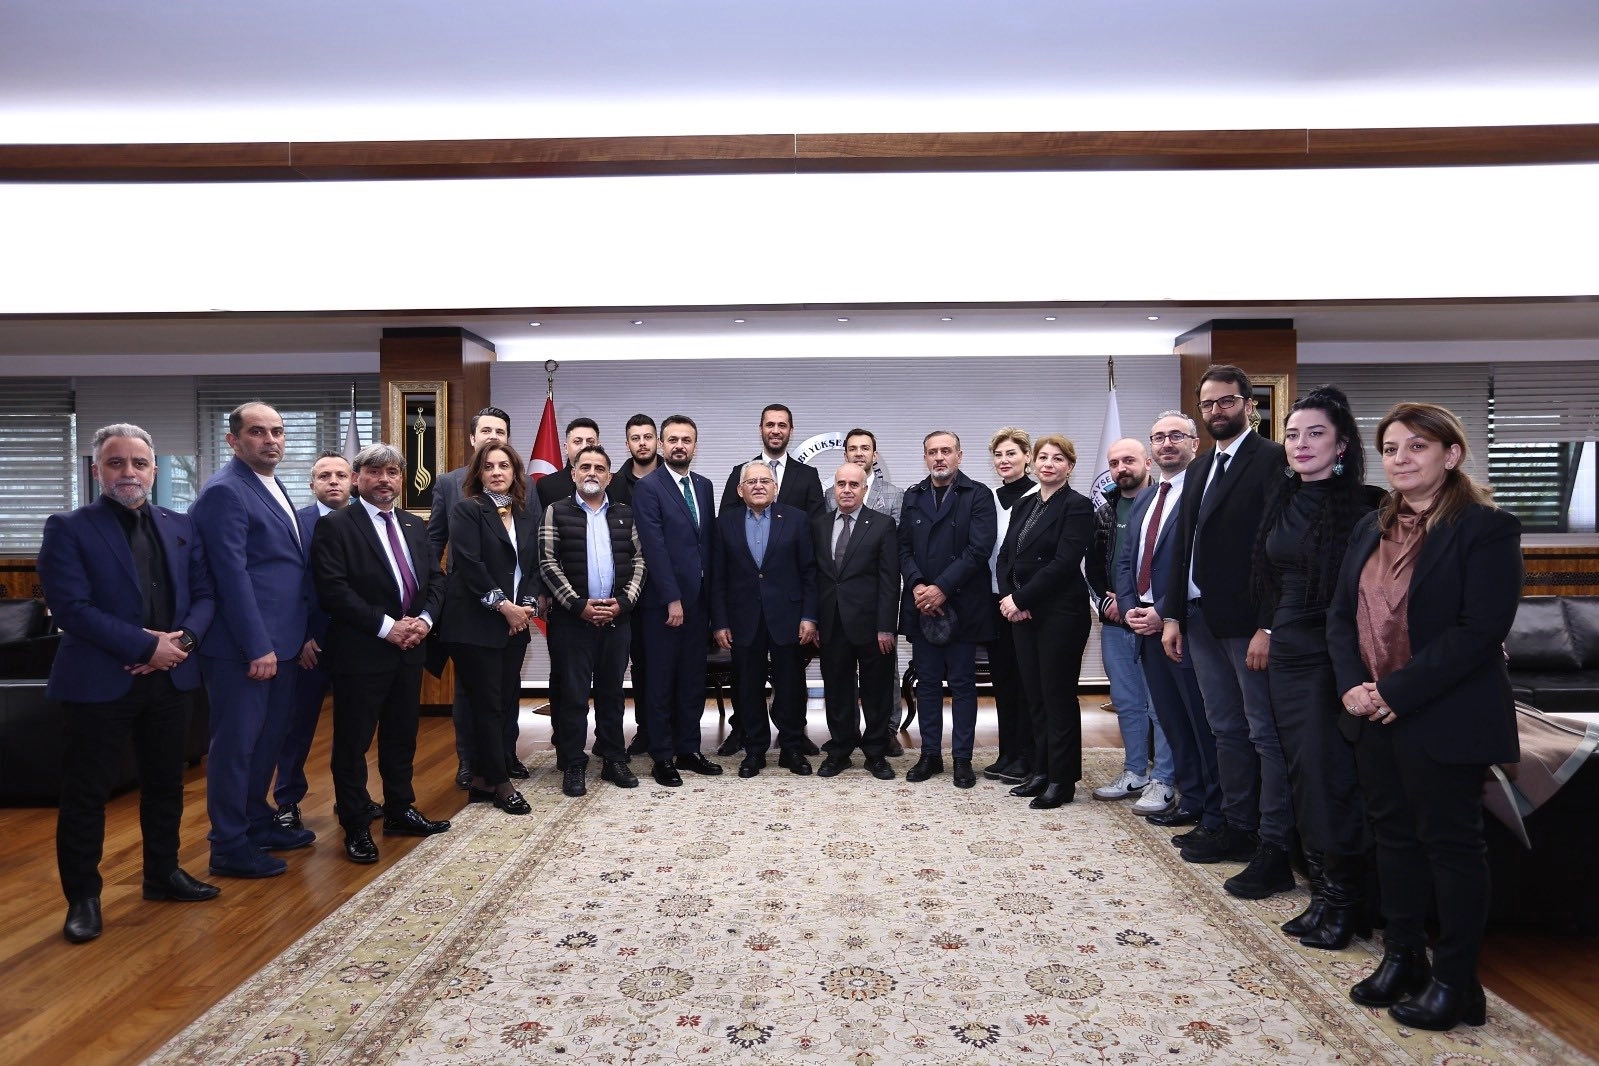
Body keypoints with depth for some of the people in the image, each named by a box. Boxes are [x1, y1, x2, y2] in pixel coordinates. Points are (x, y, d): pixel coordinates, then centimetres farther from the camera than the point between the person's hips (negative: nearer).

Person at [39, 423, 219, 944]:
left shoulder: (181, 526, 8)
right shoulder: (68, 528, -6)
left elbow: (204, 594, 6)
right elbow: (70, 607, -15)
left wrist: (183, 639, -13)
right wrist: (144, 646, -19)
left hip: (171, 678, 4)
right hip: (98, 681, -4)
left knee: (165, 783, 16)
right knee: (85, 793, 5)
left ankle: (163, 873, 32)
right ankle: (83, 896, 20)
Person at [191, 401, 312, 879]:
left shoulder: (273, 487, 15)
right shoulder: (224, 491, -14)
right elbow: (232, 575, -20)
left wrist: (300, 635, 15)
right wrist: (257, 647, -21)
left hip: (281, 640, 9)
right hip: (242, 646, -9)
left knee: (268, 739, 19)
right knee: (235, 745, 2)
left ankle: (258, 822, 33)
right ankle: (229, 848, 13)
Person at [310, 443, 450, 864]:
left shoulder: (415, 526, 12)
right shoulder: (335, 526, -8)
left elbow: (436, 578, 12)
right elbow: (333, 590, -17)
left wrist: (425, 618, -7)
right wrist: (386, 626, -19)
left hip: (409, 649, 6)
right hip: (361, 652, -6)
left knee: (402, 737, 16)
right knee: (353, 742, 4)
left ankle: (399, 811, 31)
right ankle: (356, 827, 16)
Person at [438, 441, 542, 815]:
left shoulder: (526, 518, 13)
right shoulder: (467, 512, -4)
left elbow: (534, 568, 11)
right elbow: (469, 564, -14)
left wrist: (528, 604, -6)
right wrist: (503, 606, -16)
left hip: (515, 624, 6)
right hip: (476, 624, -6)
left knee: (506, 702, 8)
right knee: (487, 704, -1)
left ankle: (482, 779, 19)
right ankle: (500, 783, 10)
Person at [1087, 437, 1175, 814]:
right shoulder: (1104, 507, 11)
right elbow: (1093, 561, 15)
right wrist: (1104, 600, 0)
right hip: (1114, 620, 6)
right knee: (1126, 701, 14)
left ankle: (1162, 780, 9)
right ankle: (1135, 772, 26)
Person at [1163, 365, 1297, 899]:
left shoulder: (1272, 459, -8)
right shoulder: (1200, 468, 16)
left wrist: (1267, 626, -19)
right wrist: (1175, 615, 12)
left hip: (1248, 620, -8)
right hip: (1201, 617, 8)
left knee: (1266, 735, -1)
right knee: (1227, 730, 15)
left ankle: (1274, 851, 6)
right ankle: (1240, 829, 27)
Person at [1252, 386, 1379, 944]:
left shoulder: (1365, 505, -10)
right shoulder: (1282, 502, 10)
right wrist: (1269, 632, 12)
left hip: (1335, 656, -6)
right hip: (1288, 652, 7)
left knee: (1329, 776, -2)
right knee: (1302, 775, 11)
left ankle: (1343, 903, 14)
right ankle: (1323, 891, 23)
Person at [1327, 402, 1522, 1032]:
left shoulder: (1486, 528, -11)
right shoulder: (1370, 529, 11)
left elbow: (1480, 631, -19)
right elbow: (1340, 614, 9)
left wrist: (1395, 692, -20)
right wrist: (1353, 684, -7)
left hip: (1444, 717, -6)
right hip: (1375, 714, 7)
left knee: (1450, 842, 5)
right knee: (1393, 833, 15)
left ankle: (1455, 981, 19)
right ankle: (1402, 957, 30)